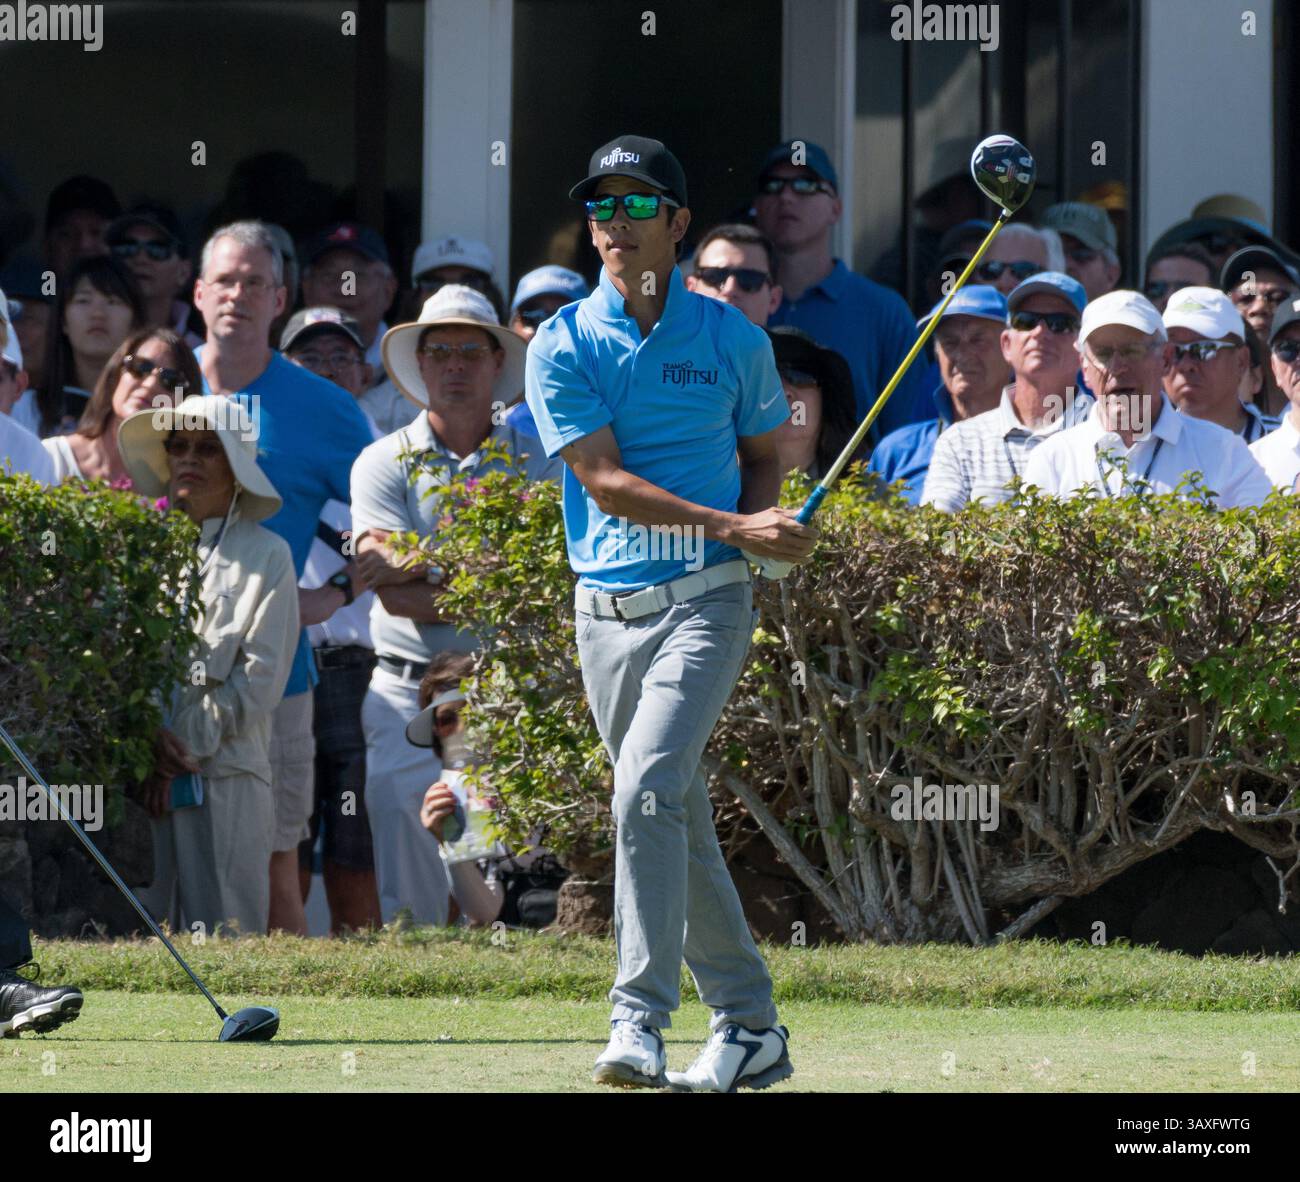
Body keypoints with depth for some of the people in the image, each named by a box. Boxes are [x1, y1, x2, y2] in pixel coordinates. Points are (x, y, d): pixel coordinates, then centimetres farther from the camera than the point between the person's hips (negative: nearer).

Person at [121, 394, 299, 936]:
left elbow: (259, 680, -1)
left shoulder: (265, 555, 6)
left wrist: (185, 749, -7)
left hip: (227, 780, -2)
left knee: (223, 928, -5)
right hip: (140, 778, 2)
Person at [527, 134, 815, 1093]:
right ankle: (749, 1027, 19)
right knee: (680, 819, 9)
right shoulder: (562, 348, 1)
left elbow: (763, 455, 17)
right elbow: (604, 481, -8)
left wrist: (762, 526, -5)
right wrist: (732, 527, -16)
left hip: (705, 596, -3)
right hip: (607, 610, 3)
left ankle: (640, 1022, -24)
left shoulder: (734, 340, 4)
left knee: (649, 788, -21)